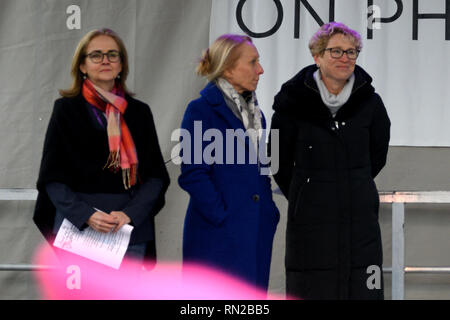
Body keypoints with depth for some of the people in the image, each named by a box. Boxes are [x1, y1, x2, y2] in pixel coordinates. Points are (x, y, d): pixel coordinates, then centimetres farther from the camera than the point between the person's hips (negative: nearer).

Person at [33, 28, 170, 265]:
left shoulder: (139, 112, 11)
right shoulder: (67, 110, 4)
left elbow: (156, 175, 8)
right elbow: (52, 177, 0)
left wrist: (130, 213, -10)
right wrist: (86, 215, -15)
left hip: (130, 229, 2)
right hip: (78, 227, -2)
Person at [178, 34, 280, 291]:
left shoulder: (254, 112, 16)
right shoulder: (202, 110, -8)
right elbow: (192, 174, -13)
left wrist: (270, 213, 10)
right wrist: (222, 216, -16)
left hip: (257, 233, 7)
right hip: (219, 236, -7)